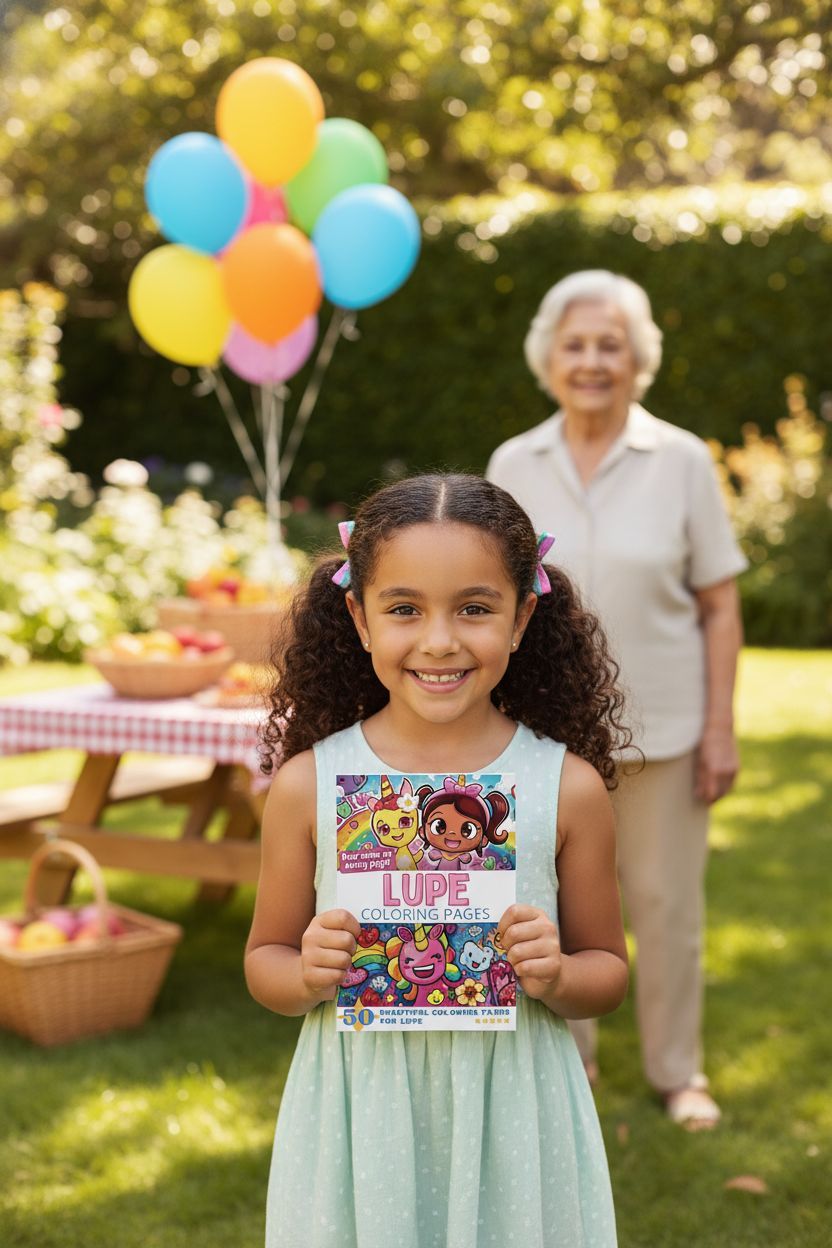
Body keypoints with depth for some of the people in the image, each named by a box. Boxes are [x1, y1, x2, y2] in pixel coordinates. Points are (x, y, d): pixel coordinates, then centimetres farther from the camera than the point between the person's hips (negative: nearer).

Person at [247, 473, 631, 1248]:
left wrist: (556, 977, -16)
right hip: (361, 1126, 0)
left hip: (511, 1120, 0)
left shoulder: (568, 785, -6)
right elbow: (265, 958, 5)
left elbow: (608, 968, 5)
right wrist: (309, 976, -15)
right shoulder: (308, 784, -6)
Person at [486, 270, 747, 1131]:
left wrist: (720, 727, -7)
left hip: (660, 726, -1)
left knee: (667, 903, 8)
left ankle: (677, 1070, 26)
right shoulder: (513, 465, 0)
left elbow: (720, 607, -3)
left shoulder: (682, 460, -5)